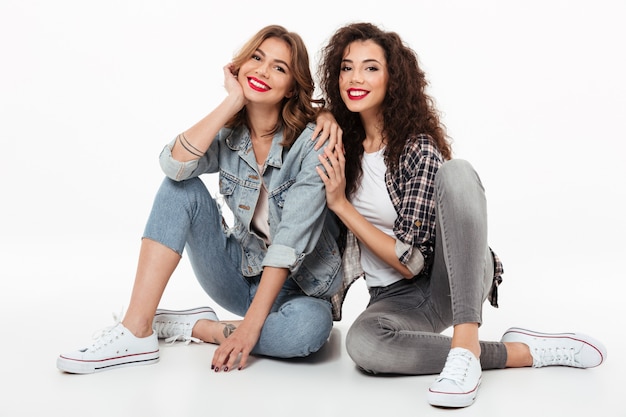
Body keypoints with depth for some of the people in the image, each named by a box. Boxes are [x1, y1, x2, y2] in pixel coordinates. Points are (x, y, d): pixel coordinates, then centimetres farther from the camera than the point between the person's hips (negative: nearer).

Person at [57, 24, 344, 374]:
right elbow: (174, 165, -25)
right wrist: (233, 101, -23)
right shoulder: (228, 132, -3)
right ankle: (136, 332, -20)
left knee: (311, 325, -38)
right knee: (181, 188, -17)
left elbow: (292, 239, -23)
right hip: (240, 271, 3)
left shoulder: (312, 141, -16)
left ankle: (195, 327, -14)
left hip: (296, 285, -3)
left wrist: (252, 322, -27)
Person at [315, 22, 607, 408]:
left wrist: (341, 204, -18)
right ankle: (522, 352, -19)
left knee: (455, 172, -31)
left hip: (455, 280, -3)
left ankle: (466, 343, -37)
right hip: (397, 298, 3)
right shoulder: (342, 140, 0)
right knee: (362, 342, -37)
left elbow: (410, 260, -18)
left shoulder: (419, 151, -14)